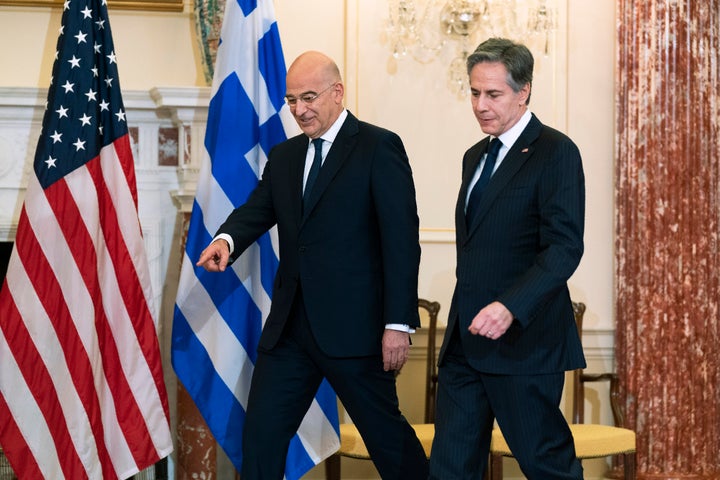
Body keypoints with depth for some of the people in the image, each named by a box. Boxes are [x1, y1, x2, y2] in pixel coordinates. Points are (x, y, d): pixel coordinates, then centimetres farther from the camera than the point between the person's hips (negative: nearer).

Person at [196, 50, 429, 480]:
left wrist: (399, 323, -16)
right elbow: (257, 211, 6)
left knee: (386, 434, 6)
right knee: (261, 435, 4)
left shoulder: (379, 147, -5)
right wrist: (227, 239, -19)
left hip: (353, 326, -5)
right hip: (290, 326, 6)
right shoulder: (283, 157, 15)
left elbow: (402, 239, -10)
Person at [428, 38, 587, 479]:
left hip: (522, 339, -7)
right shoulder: (476, 156, 17)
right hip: (466, 340, 8)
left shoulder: (555, 152, -8)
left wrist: (510, 307, -29)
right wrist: (468, 317, 16)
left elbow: (565, 247, -17)